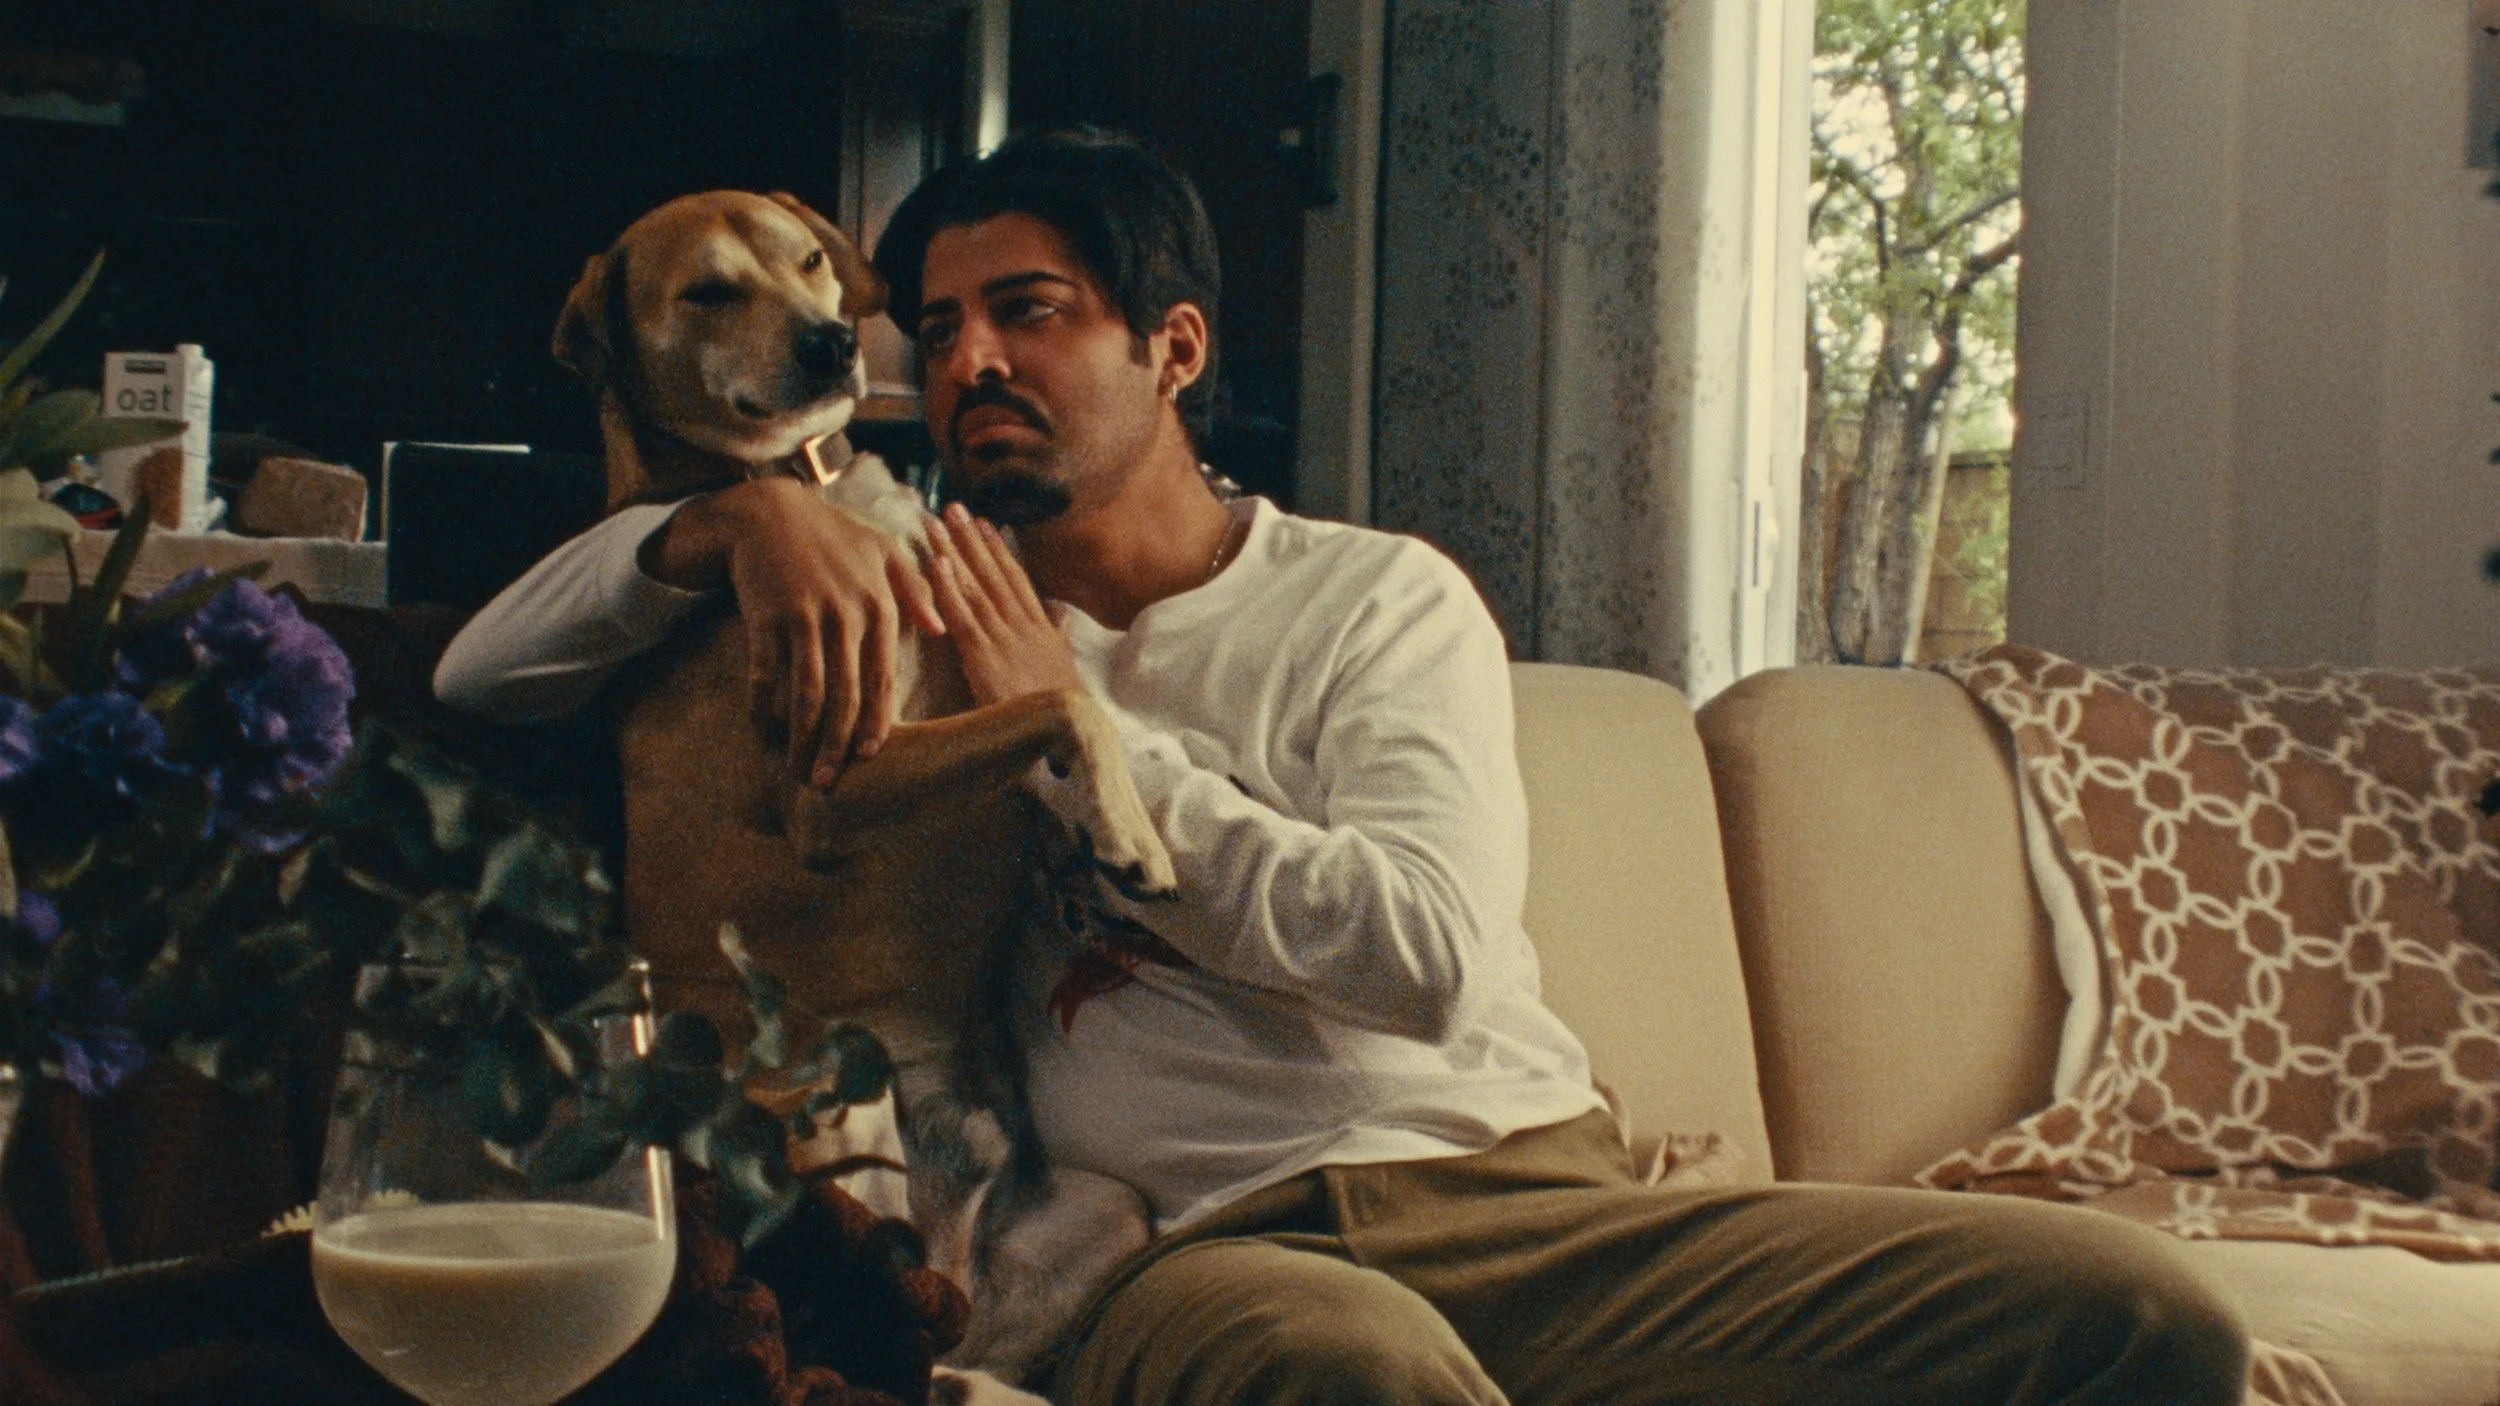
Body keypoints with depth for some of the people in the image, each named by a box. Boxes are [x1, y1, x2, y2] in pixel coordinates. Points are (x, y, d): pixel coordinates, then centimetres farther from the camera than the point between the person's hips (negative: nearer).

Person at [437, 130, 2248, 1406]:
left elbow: (1425, 954, -3)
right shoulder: (915, 625, 19)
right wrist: (732, 518, -5)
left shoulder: (1376, 599, 16)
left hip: (1530, 1189, 2)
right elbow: (485, 673, 14)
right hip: (1199, 1249, -2)